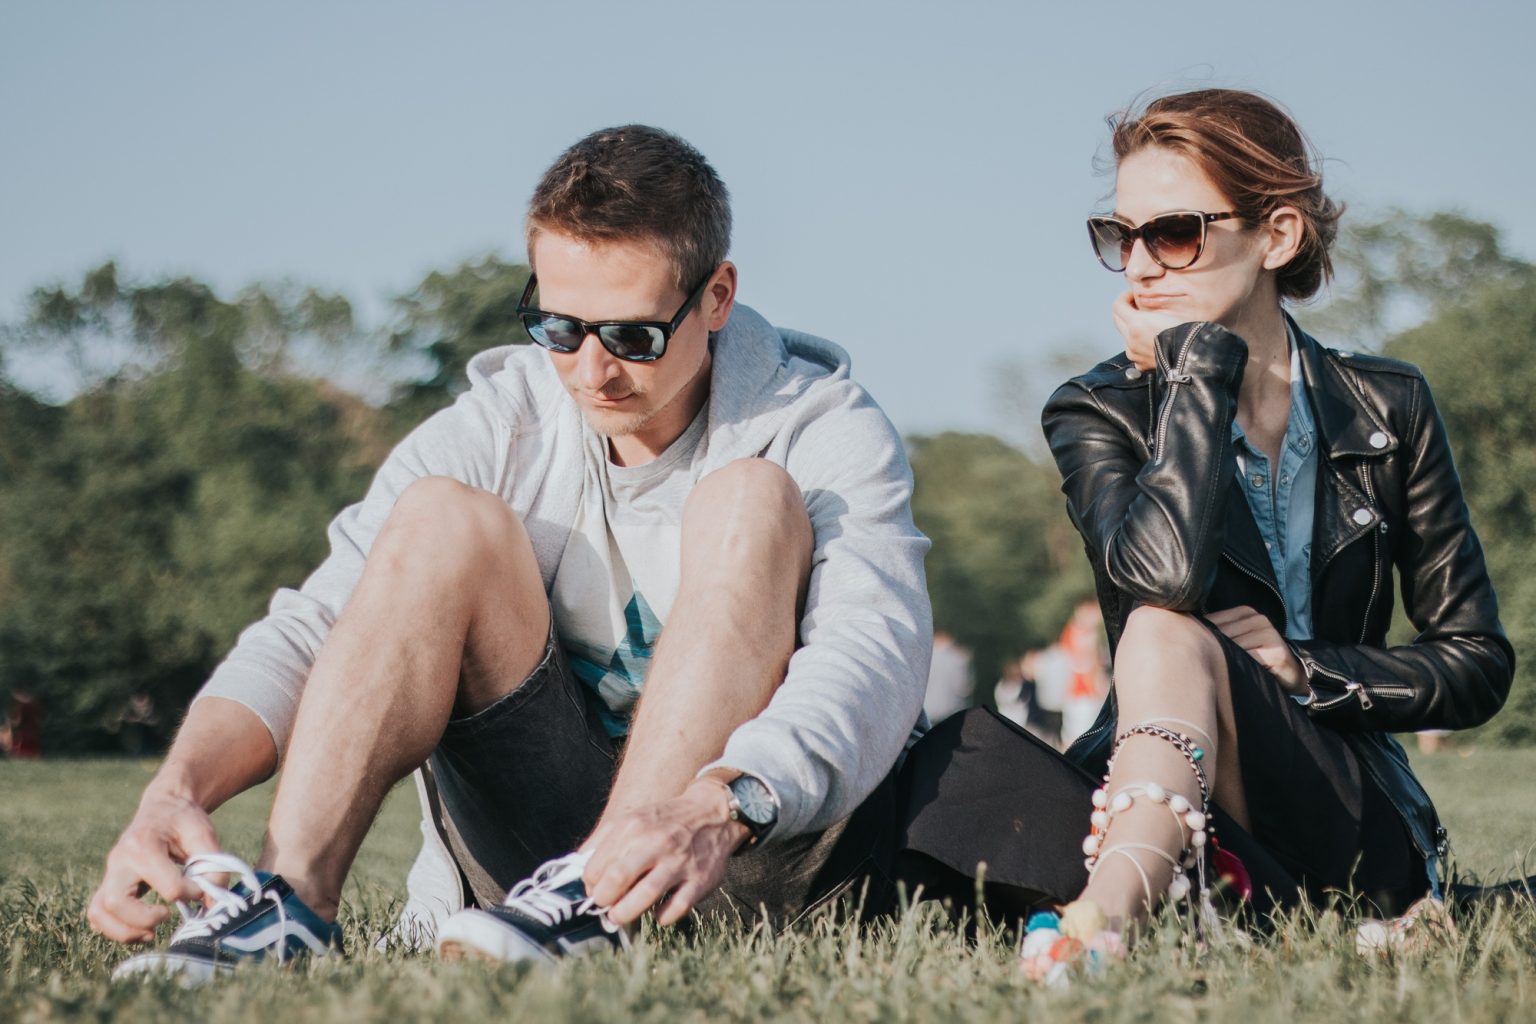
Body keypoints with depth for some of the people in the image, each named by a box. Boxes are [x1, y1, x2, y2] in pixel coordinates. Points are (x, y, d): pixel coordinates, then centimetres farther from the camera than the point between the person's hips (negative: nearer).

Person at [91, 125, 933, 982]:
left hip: (756, 862, -2)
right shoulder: (498, 433, 1)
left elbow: (873, 657, -26)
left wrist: (718, 809, -47)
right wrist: (178, 789, -30)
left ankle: (590, 892, -36)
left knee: (751, 499, -22)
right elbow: (310, 631, -9)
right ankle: (292, 897, -32)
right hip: (535, 844, 2)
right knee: (445, 522, -18)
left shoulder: (830, 435, -7)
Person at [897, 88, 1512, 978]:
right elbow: (1164, 569, -22)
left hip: (1354, 826, -1)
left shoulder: (1388, 410, 7)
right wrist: (1202, 363, -12)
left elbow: (1478, 663, 8)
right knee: (964, 753, -32)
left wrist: (1301, 668, -7)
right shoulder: (1098, 414, 3)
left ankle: (1110, 904, -56)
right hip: (1148, 797, 1)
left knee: (1167, 636, -33)